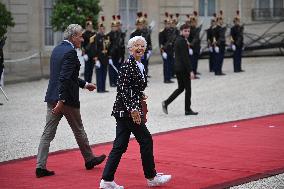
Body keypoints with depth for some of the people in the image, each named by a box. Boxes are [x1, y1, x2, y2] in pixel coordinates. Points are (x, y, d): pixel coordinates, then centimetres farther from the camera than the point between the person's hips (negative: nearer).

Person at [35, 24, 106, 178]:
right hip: (67, 98, -8)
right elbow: (64, 78, -23)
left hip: (52, 97, 8)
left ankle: (40, 166, -2)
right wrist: (61, 100, -25)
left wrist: (84, 84, 29)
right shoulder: (70, 52, -15)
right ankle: (89, 159, 27)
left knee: (48, 132, 3)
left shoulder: (57, 49, 13)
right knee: (78, 130, 10)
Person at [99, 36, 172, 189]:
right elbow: (122, 89, -19)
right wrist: (132, 109, -24)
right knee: (146, 140, 1)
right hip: (127, 109, -9)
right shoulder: (128, 65, -14)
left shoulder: (140, 66, 14)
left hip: (131, 109, 9)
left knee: (120, 145, 7)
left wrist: (140, 95, 14)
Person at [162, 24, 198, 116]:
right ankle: (188, 110, 8)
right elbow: (185, 57, -21)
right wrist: (191, 71, -21)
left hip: (177, 67, 9)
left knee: (180, 88, 17)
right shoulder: (182, 41, -17)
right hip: (183, 68, -9)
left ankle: (166, 103, 9)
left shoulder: (178, 40, 13)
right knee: (188, 88, 2)